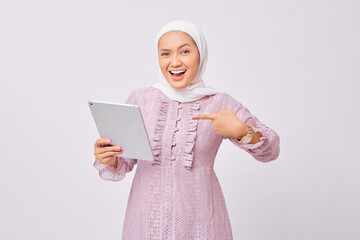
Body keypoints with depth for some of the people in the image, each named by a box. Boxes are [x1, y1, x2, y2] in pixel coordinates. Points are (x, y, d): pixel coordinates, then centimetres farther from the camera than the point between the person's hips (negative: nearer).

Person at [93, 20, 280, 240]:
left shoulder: (220, 104, -4)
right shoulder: (140, 99, -1)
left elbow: (271, 151, -4)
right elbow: (124, 163, 4)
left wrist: (241, 131, -22)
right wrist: (108, 161, -19)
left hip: (199, 218, -1)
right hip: (148, 216, 1)